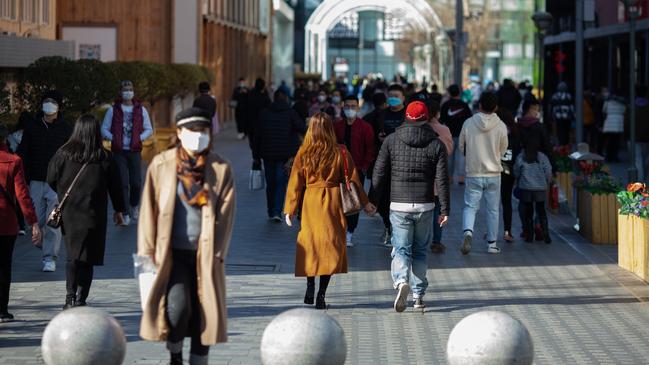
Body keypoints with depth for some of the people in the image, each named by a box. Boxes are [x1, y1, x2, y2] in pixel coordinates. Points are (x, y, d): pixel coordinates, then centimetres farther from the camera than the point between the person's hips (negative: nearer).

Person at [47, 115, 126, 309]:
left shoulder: (63, 154, -5)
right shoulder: (105, 158, -5)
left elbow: (51, 179, 3)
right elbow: (115, 185, 3)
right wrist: (119, 210, 16)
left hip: (69, 213, 1)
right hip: (94, 214, -1)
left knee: (72, 255, 11)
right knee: (88, 257, 4)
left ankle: (71, 297, -3)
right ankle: (80, 299, 1)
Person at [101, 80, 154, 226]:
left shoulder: (141, 110, 8)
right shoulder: (113, 110, 5)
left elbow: (149, 130, 12)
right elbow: (104, 129, 7)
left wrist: (139, 138, -6)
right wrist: (113, 139, -10)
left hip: (134, 151, 1)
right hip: (119, 152, -1)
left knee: (136, 182, 1)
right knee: (123, 183, -7)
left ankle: (134, 206, 29)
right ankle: (125, 214, -5)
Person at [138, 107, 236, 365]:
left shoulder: (221, 169, 4)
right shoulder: (161, 165, 4)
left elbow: (226, 214, 2)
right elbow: (149, 209, 5)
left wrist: (216, 253, -7)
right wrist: (148, 252, 1)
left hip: (205, 254, 1)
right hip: (171, 252, -1)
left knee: (204, 312, 1)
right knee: (178, 306, -16)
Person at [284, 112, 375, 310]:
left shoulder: (303, 153, -3)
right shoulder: (340, 152, -4)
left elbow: (295, 182, -1)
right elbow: (353, 179, 2)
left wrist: (290, 209, 5)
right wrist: (365, 203, 13)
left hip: (310, 203, 1)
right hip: (333, 202, -1)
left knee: (310, 245, 14)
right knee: (331, 246, 2)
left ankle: (310, 285, 2)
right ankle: (321, 294, -3)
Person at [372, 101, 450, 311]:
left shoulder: (392, 141, 1)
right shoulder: (436, 144, 0)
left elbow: (379, 175, 1)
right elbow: (442, 181, -4)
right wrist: (445, 210, -1)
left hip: (399, 205, -1)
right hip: (425, 206, 1)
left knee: (401, 249, 1)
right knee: (420, 251, 14)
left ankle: (401, 281, -27)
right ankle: (418, 295, 14)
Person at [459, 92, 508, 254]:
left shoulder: (469, 123, -7)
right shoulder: (501, 126, -8)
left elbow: (461, 147, 4)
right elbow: (503, 150, 5)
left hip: (473, 173, 0)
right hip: (493, 174, 0)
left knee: (470, 206, 6)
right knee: (493, 210, 11)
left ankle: (468, 232, -22)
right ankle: (492, 243, 16)